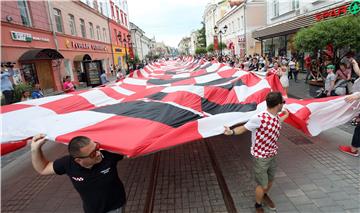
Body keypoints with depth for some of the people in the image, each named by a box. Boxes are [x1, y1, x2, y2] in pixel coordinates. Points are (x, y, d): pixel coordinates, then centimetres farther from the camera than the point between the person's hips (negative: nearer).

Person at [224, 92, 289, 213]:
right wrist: (232, 132, -40)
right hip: (260, 157, -7)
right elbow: (243, 128, -21)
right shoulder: (259, 118, -29)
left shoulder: (277, 118, -4)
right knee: (262, 185, 9)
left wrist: (285, 116, 35)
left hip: (272, 155, 7)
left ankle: (265, 196, 58)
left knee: (270, 180, 26)